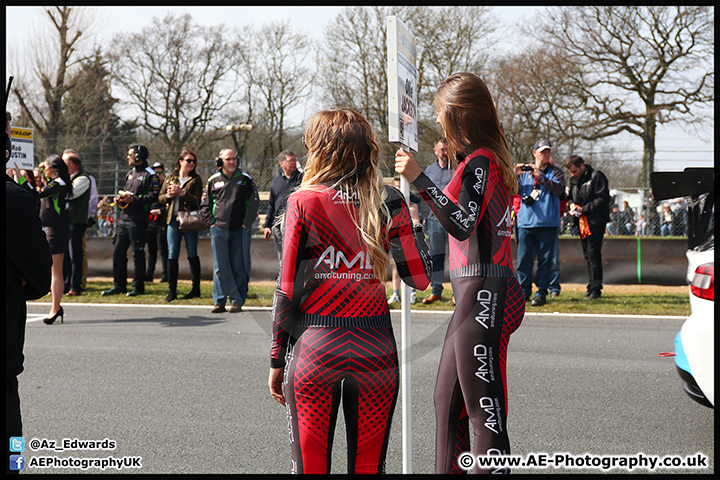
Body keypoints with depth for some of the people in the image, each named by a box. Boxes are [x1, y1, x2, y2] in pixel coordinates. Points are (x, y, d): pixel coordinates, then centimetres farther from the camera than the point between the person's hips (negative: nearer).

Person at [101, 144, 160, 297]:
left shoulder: (150, 175, -6)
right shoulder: (130, 174, 21)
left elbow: (154, 196, -15)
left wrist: (133, 199, -20)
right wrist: (119, 197, 8)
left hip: (137, 221, -8)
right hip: (123, 219, 8)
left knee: (138, 254, -3)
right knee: (118, 251, 7)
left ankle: (138, 287, 5)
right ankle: (119, 285, 15)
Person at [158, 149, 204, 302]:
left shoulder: (195, 179, 3)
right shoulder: (170, 177, 13)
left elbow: (196, 201, -8)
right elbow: (160, 198, 16)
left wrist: (182, 192, -18)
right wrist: (168, 195, -5)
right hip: (173, 220, 3)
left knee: (192, 255, 2)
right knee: (172, 255, -1)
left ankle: (196, 288, 10)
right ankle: (172, 290, 2)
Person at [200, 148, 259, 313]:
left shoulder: (245, 179, 5)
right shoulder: (213, 180, 7)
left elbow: (254, 202, 7)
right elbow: (204, 204, 15)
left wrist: (246, 224, 0)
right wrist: (212, 222, 4)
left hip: (239, 230, -1)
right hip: (219, 229, 1)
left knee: (238, 266, 0)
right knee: (220, 267, 2)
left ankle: (237, 301, 6)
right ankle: (219, 301, 7)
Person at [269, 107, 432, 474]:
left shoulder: (303, 201, -4)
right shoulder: (389, 203, 1)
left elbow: (287, 290, -5)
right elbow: (420, 279, 3)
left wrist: (277, 360, 3)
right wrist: (415, 228, 20)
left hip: (314, 348, -2)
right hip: (375, 348, 2)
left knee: (309, 466, 9)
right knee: (368, 466, 12)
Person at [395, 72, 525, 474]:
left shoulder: (480, 162, -12)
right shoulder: (485, 158, 17)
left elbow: (462, 224, -24)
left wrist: (420, 180, -24)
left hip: (484, 294, -10)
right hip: (476, 293, 10)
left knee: (484, 409, -8)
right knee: (448, 400, 16)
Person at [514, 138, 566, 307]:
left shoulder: (555, 171, 6)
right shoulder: (525, 170, 13)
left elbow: (559, 189, -12)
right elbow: (514, 191, 8)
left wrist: (540, 175, -16)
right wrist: (516, 175, -9)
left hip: (547, 223, -2)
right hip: (525, 222, 2)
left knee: (545, 260, 0)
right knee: (524, 259, 1)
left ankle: (541, 292, 6)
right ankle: (524, 291, 9)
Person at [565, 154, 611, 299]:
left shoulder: (596, 176, -8)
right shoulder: (573, 179, 15)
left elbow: (603, 199, -13)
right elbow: (570, 197, 25)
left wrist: (584, 209, -17)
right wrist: (571, 204, 1)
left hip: (596, 221, -7)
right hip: (582, 221, 8)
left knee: (593, 253, -11)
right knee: (587, 255, 11)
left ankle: (596, 288, -9)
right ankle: (592, 286, 18)